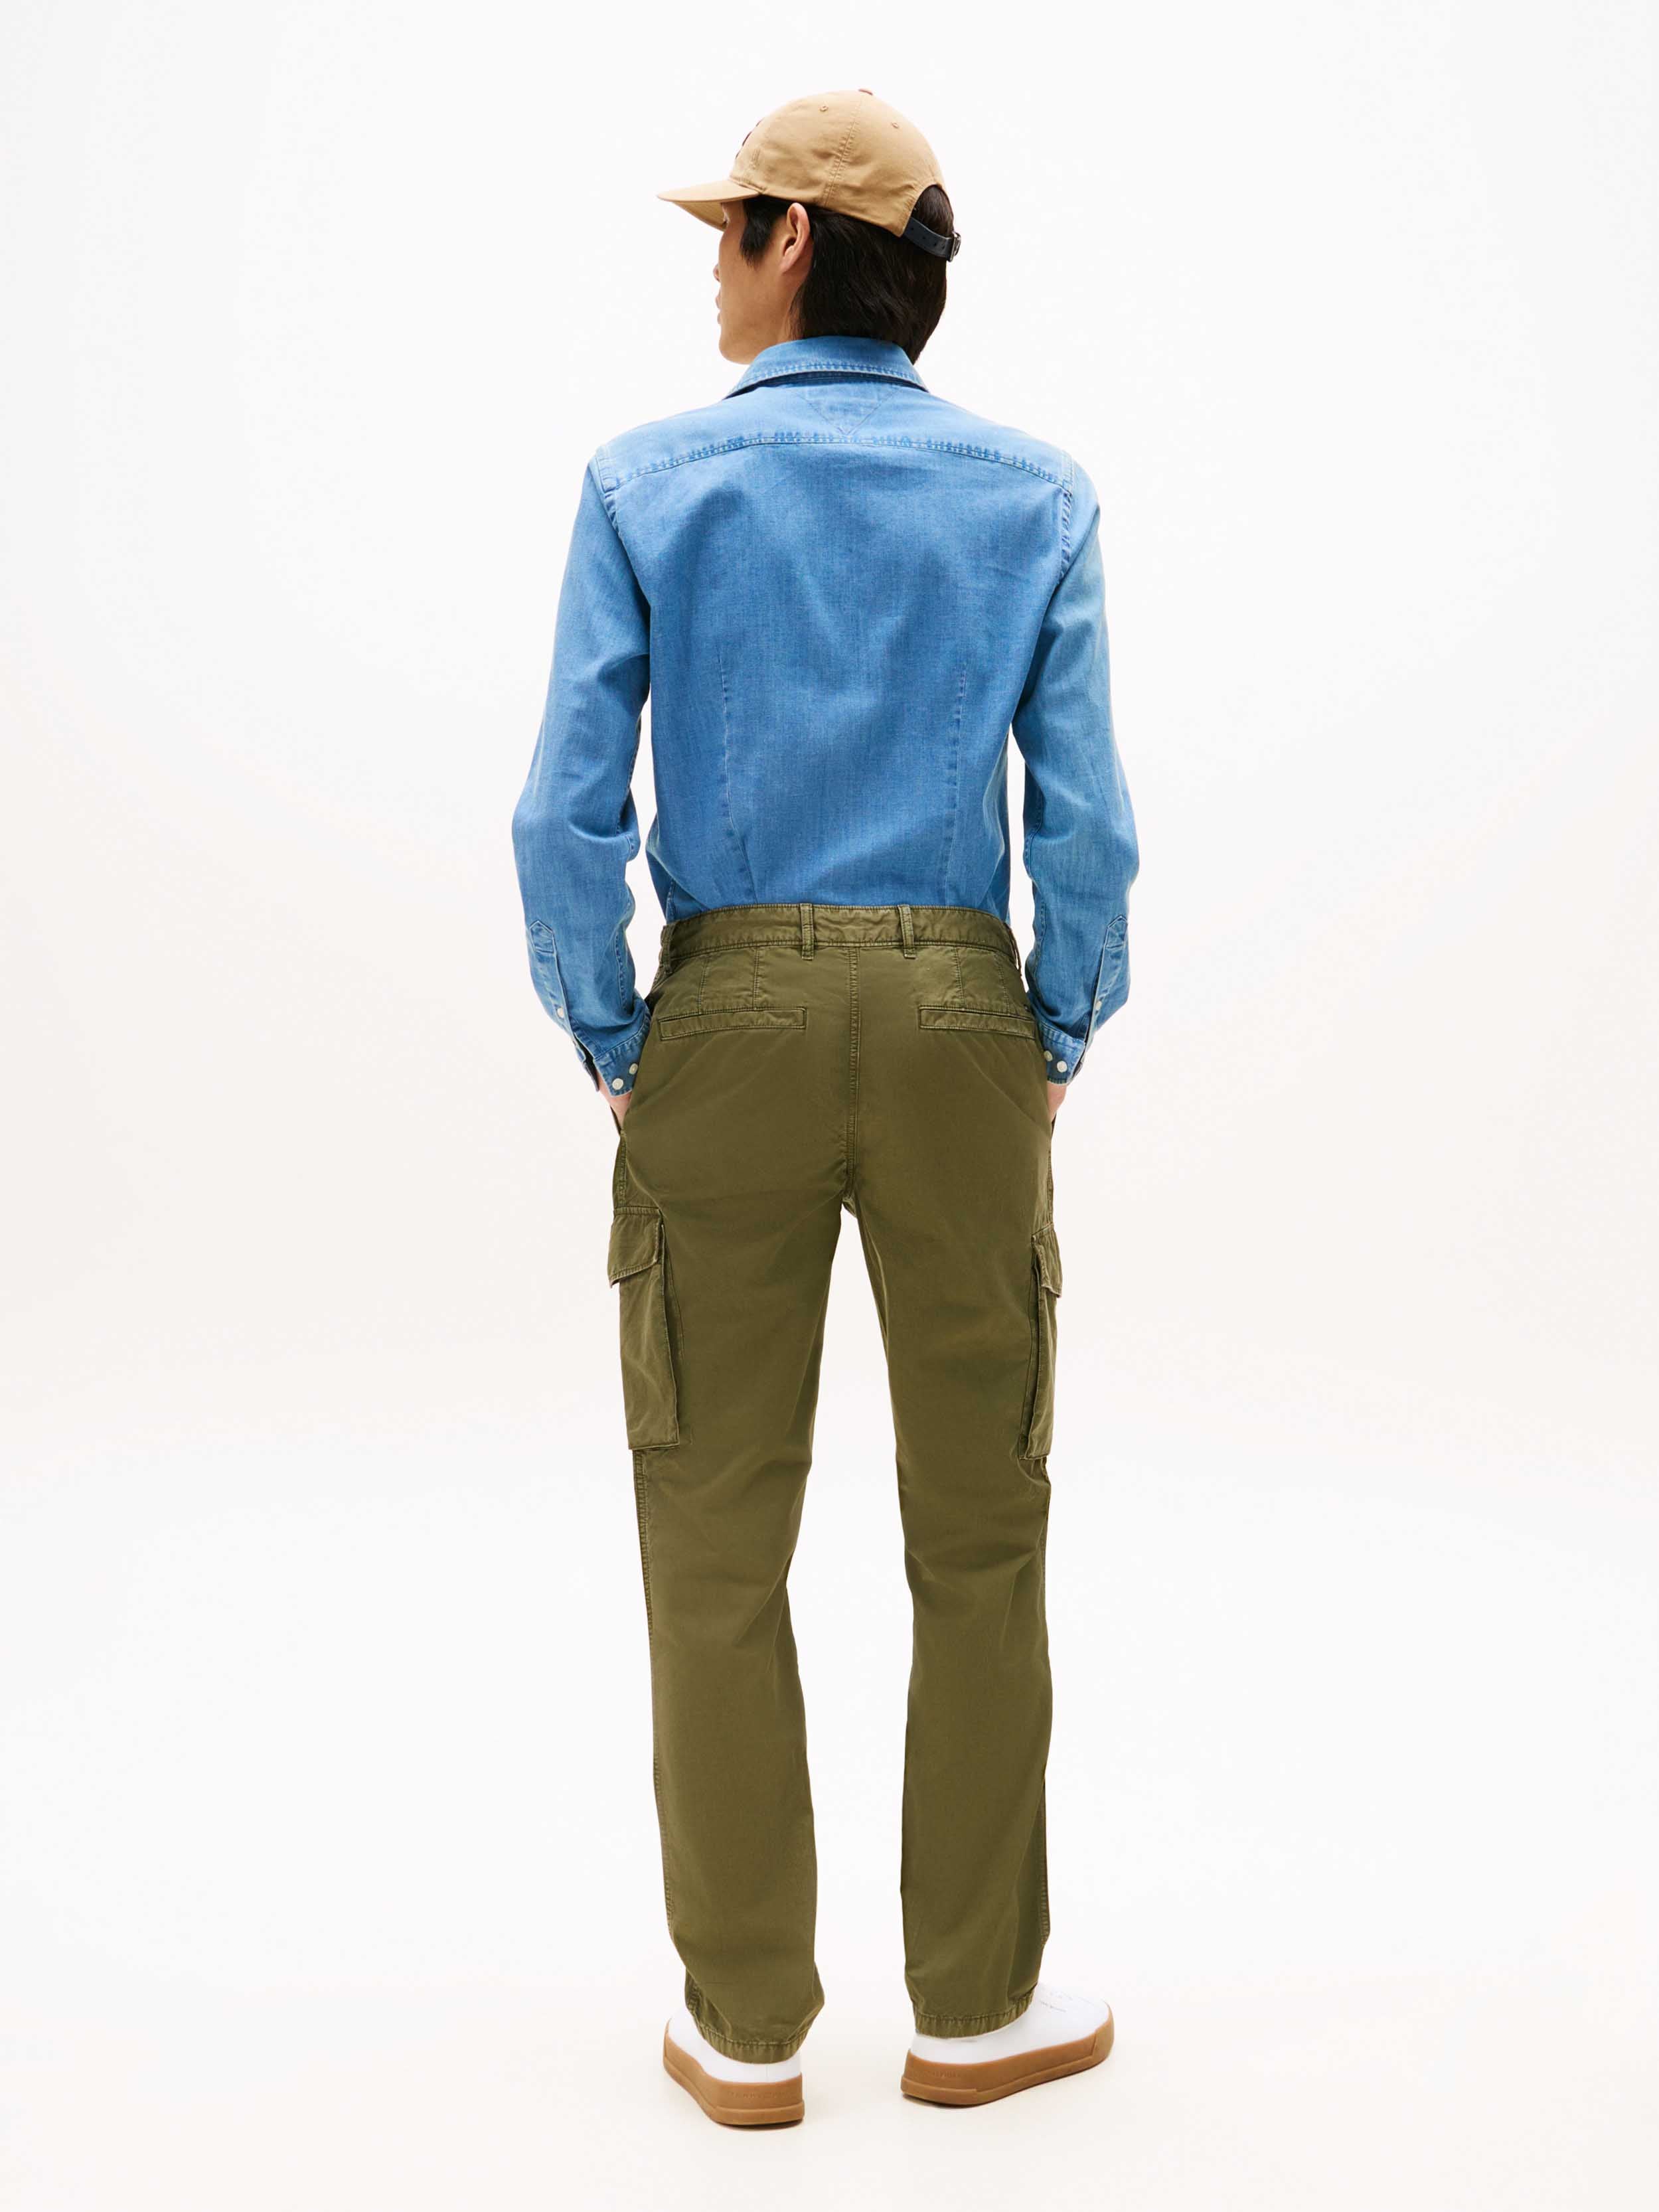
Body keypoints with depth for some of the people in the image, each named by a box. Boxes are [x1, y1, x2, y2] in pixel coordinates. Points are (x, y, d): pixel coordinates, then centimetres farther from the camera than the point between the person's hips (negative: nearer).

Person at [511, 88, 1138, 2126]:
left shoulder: (646, 486, 0)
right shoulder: (1034, 498, 3)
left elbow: (569, 815, -7)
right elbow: (1084, 827, -4)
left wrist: (615, 1050, 4)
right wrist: (1058, 1047, 7)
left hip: (729, 1024, 0)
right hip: (958, 1024, 1)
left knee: (718, 1541, 8)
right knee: (980, 1533, 11)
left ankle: (748, 2025, 18)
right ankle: (975, 2004, 21)